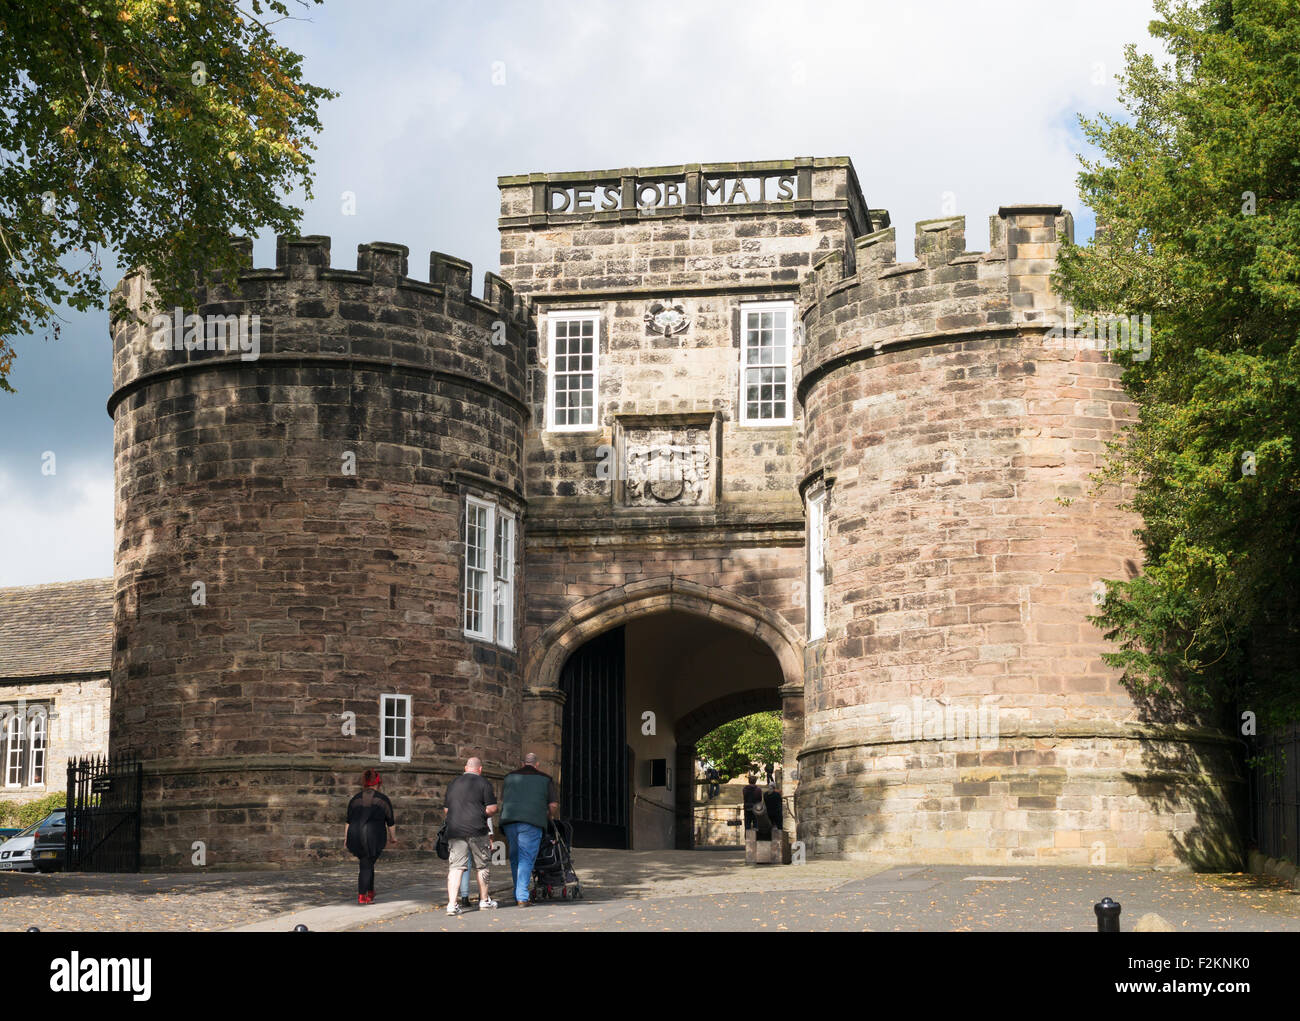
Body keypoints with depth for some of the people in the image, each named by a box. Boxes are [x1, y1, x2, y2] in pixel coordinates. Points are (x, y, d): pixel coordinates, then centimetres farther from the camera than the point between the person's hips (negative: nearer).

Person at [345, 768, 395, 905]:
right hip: (374, 836, -3)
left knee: (367, 863, 19)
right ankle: (362, 896, -4)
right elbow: (390, 822, 6)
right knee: (367, 865, 2)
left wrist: (346, 837, 16)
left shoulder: (356, 798, 11)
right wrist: (393, 837, 18)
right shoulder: (383, 799, 3)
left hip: (356, 837, 3)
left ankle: (370, 892, 21)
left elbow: (349, 820, 11)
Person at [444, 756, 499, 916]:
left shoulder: (452, 784, 15)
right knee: (481, 865, 13)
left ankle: (452, 903, -15)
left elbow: (446, 809, 21)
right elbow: (492, 808, -6)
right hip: (476, 830, -3)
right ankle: (484, 900, 24)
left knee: (456, 867, -2)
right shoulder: (483, 783, -1)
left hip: (454, 831, 3)